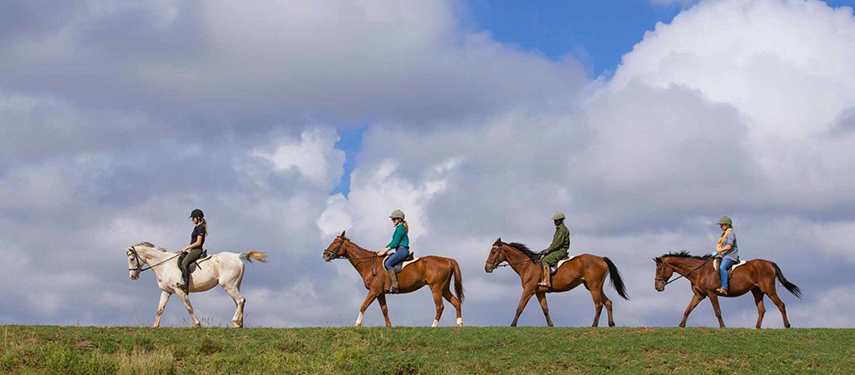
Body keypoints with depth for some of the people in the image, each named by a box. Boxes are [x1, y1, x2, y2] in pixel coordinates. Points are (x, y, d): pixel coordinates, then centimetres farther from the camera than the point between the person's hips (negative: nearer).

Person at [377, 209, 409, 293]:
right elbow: (393, 242, 25)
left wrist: (385, 251, -13)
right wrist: (383, 250, 20)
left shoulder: (400, 228, -11)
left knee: (388, 263, -23)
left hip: (402, 250, -11)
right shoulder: (400, 228, 21)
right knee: (385, 262, 11)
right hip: (401, 251, 11)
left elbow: (395, 243, -16)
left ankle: (394, 285, -30)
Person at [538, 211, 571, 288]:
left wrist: (548, 250, -15)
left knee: (545, 261, -27)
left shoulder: (562, 229, -11)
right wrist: (547, 249, 13)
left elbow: (558, 243, -18)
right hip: (557, 250, 11)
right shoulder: (559, 229, 20)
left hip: (561, 251, -11)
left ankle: (546, 281, -37)